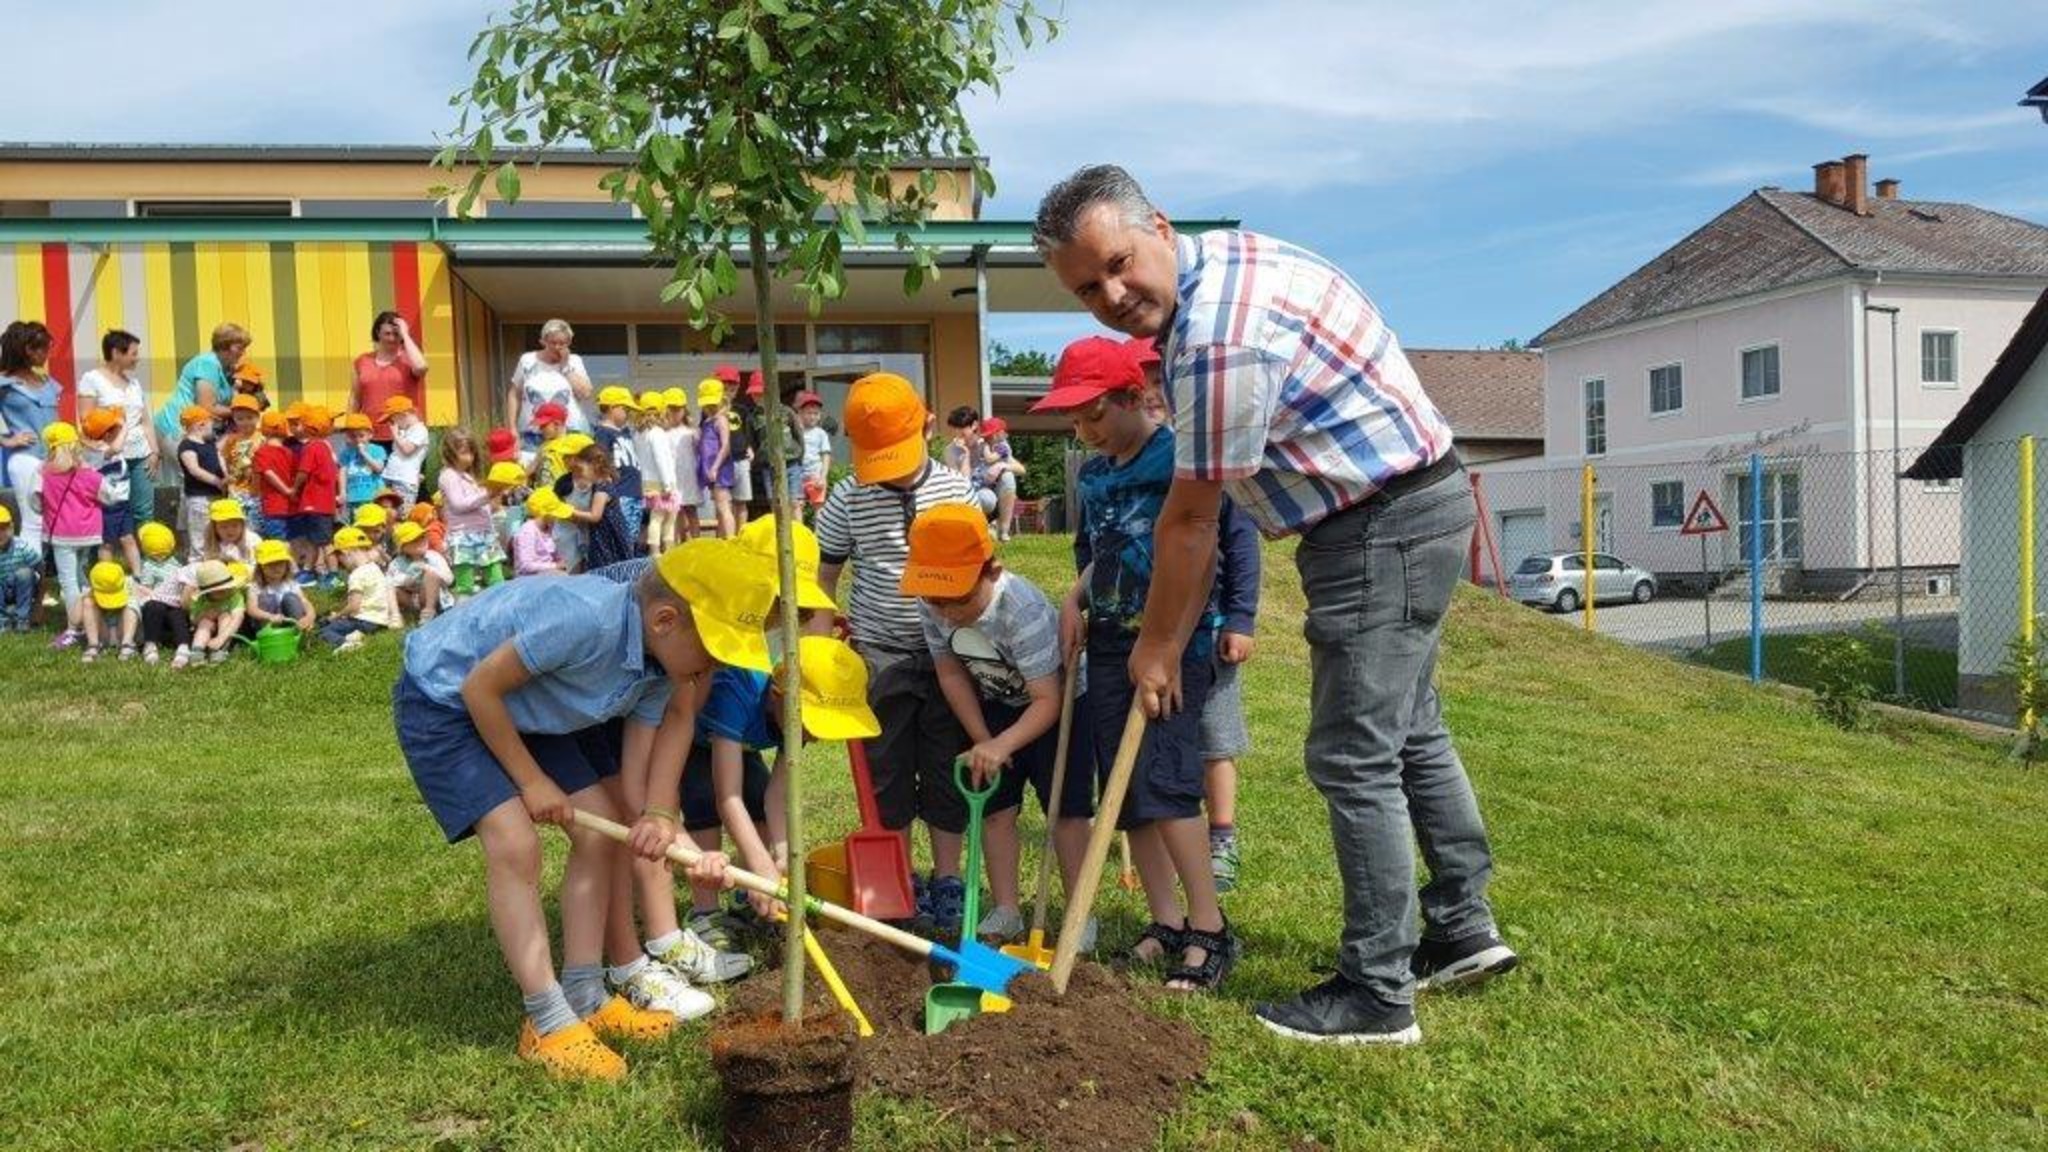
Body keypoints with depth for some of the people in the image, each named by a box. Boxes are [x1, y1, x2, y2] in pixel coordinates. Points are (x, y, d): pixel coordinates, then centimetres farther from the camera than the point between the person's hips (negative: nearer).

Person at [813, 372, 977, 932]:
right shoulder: (847, 501, -6)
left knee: (948, 774, 8)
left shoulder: (956, 491, -3)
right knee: (886, 776, 8)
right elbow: (823, 580, 3)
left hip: (949, 652, 1)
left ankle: (946, 881, 22)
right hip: (881, 655, 0)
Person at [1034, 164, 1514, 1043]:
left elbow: (1190, 519, -18)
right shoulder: (1221, 252, 5)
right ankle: (1462, 930, 31)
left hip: (1383, 527, -11)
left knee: (1352, 756, -6)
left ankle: (1376, 995, 3)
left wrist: (1157, 646, -5)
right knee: (1408, 729, 19)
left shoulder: (1220, 339, -27)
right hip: (1412, 505, 11)